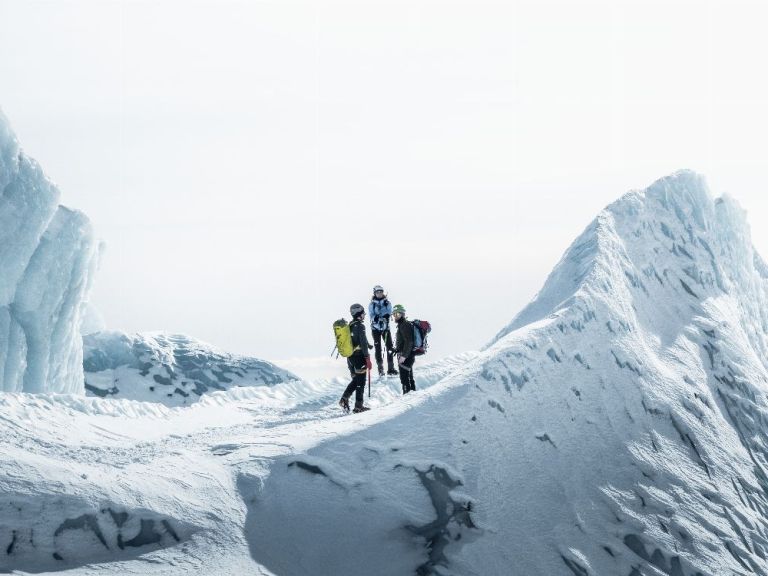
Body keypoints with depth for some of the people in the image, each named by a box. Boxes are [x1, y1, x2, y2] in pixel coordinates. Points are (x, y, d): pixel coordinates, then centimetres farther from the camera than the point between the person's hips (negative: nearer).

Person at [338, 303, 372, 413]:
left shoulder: (349, 326, 9)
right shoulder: (360, 326, -15)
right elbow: (364, 344, -19)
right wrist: (368, 359, -15)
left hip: (350, 357, 7)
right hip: (359, 357, -7)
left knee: (355, 380, 20)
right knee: (361, 382, 2)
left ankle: (344, 399, 5)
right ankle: (358, 406, 4)